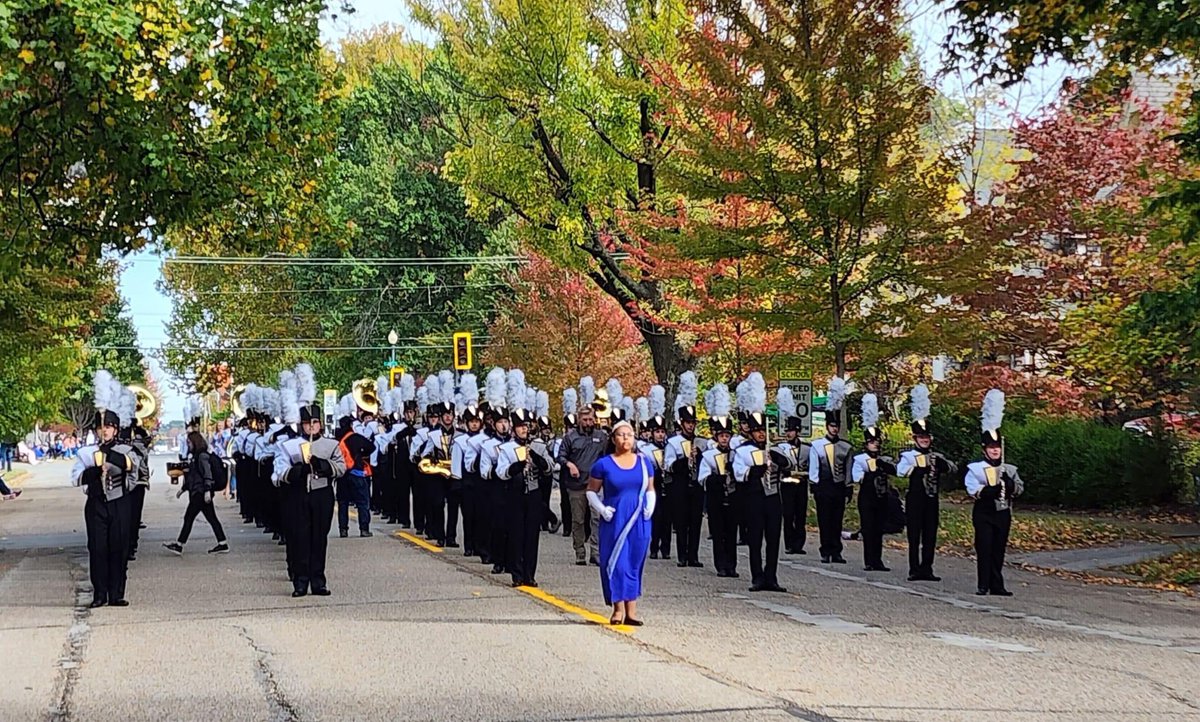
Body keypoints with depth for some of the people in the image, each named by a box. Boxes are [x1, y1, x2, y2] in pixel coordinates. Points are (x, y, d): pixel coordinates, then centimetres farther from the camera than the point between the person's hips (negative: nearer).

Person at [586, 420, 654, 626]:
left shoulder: (644, 462, 8)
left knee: (634, 564, 4)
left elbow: (650, 489, 18)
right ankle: (618, 609, 2)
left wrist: (650, 505, 0)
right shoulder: (603, 464, -1)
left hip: (639, 521, 3)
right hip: (614, 521, -3)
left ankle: (631, 611, 8)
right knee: (617, 563, -4)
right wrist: (601, 508, -9)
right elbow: (591, 491, 5)